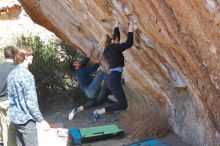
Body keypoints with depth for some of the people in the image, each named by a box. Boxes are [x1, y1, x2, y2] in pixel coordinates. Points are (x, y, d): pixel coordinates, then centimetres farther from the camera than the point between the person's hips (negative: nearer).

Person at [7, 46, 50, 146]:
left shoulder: (12, 74, 9)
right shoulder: (26, 75, -17)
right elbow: (31, 101, -20)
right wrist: (41, 120, -15)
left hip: (15, 117, 9)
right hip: (26, 119, -9)